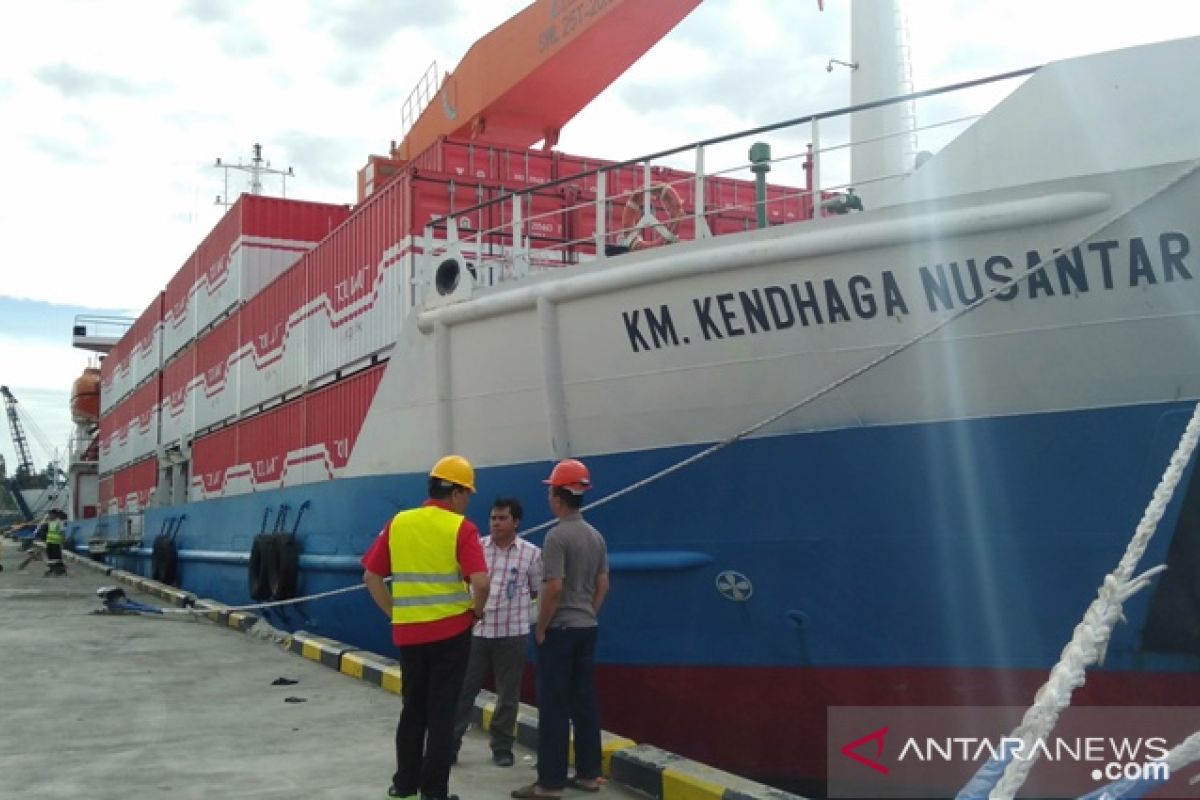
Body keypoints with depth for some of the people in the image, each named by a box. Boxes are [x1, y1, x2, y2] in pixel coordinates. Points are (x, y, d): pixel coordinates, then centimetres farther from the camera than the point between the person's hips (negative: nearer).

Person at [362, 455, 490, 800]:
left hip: (408, 632, 4)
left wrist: (394, 612, 11)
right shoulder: (461, 528, -9)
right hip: (450, 631, -4)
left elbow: (371, 576, 6)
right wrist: (476, 611, -1)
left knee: (413, 707, 18)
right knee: (441, 711, 5)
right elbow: (480, 582, -19)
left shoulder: (398, 523, 4)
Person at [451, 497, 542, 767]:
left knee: (508, 694, 7)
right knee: (463, 689, 5)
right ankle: (450, 744, 15)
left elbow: (539, 591, 6)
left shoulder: (531, 553, -2)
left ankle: (502, 747, 20)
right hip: (475, 630, 1)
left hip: (512, 633, -1)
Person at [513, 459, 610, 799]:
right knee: (584, 702, 12)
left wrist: (541, 629, -11)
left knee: (554, 707, -2)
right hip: (587, 628, 8)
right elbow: (603, 585, 11)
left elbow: (554, 588, -20)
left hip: (560, 630, -8)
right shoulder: (596, 536, 8)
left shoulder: (557, 535, -17)